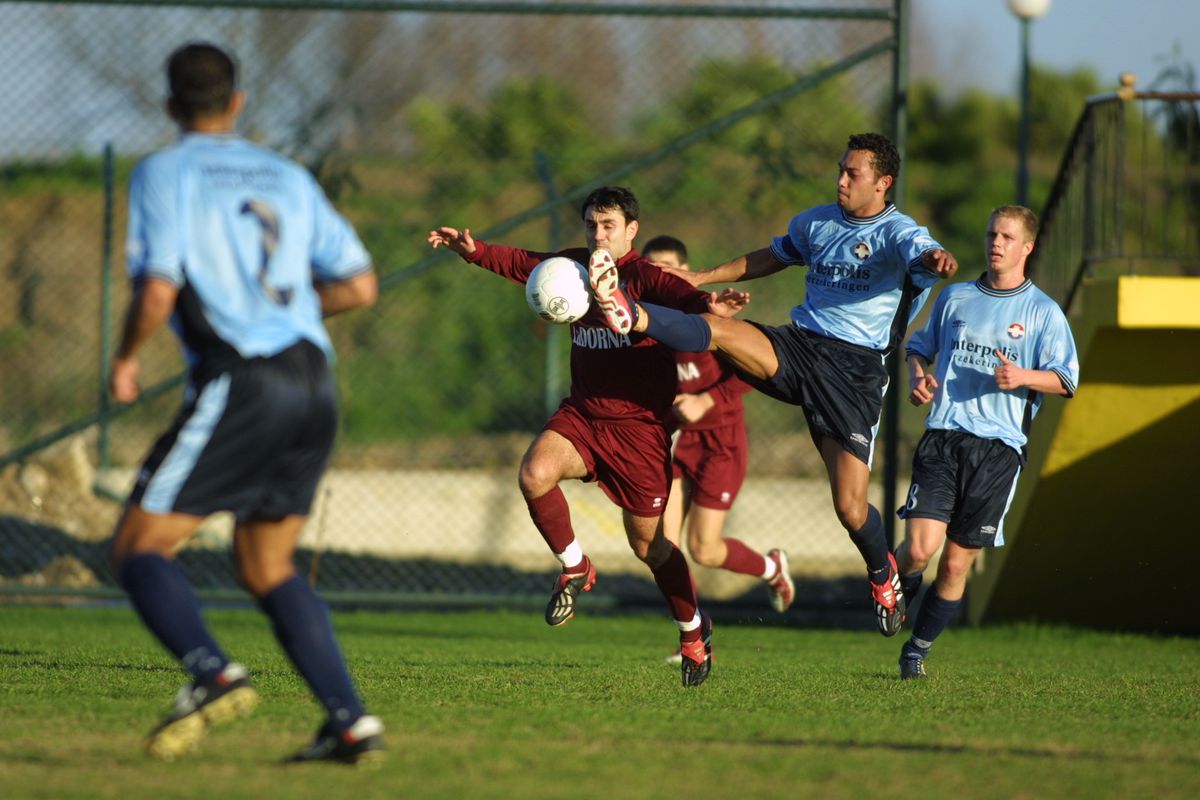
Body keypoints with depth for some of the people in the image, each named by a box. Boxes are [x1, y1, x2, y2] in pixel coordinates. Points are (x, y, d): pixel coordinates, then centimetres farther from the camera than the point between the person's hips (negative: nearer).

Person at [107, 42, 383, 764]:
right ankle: (350, 722, 3)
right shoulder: (288, 178, 18)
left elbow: (158, 292, -11)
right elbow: (360, 285, 16)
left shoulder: (165, 174, 2)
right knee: (267, 565, 17)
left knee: (139, 548, -1)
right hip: (314, 386, 6)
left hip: (238, 384, -6)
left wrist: (126, 358, 7)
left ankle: (213, 673, -27)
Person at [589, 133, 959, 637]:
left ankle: (883, 575, 23)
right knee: (716, 329, -25)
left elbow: (920, 255, -30)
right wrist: (702, 278, 30)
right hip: (797, 348, 5)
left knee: (851, 509, -6)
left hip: (855, 369, -5)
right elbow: (772, 258, 32)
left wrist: (936, 261, -55)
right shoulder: (816, 223, 13)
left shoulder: (897, 233, -6)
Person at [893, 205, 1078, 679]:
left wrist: (1024, 377, -16)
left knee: (957, 562, 1)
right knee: (921, 547, -16)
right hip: (943, 437, 1)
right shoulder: (956, 298, 12)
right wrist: (918, 377, 5)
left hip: (998, 448, -1)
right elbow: (919, 346, 26)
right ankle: (899, 587, 18)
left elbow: (1066, 380, 3)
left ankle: (917, 649, 18)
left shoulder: (1043, 312, 4)